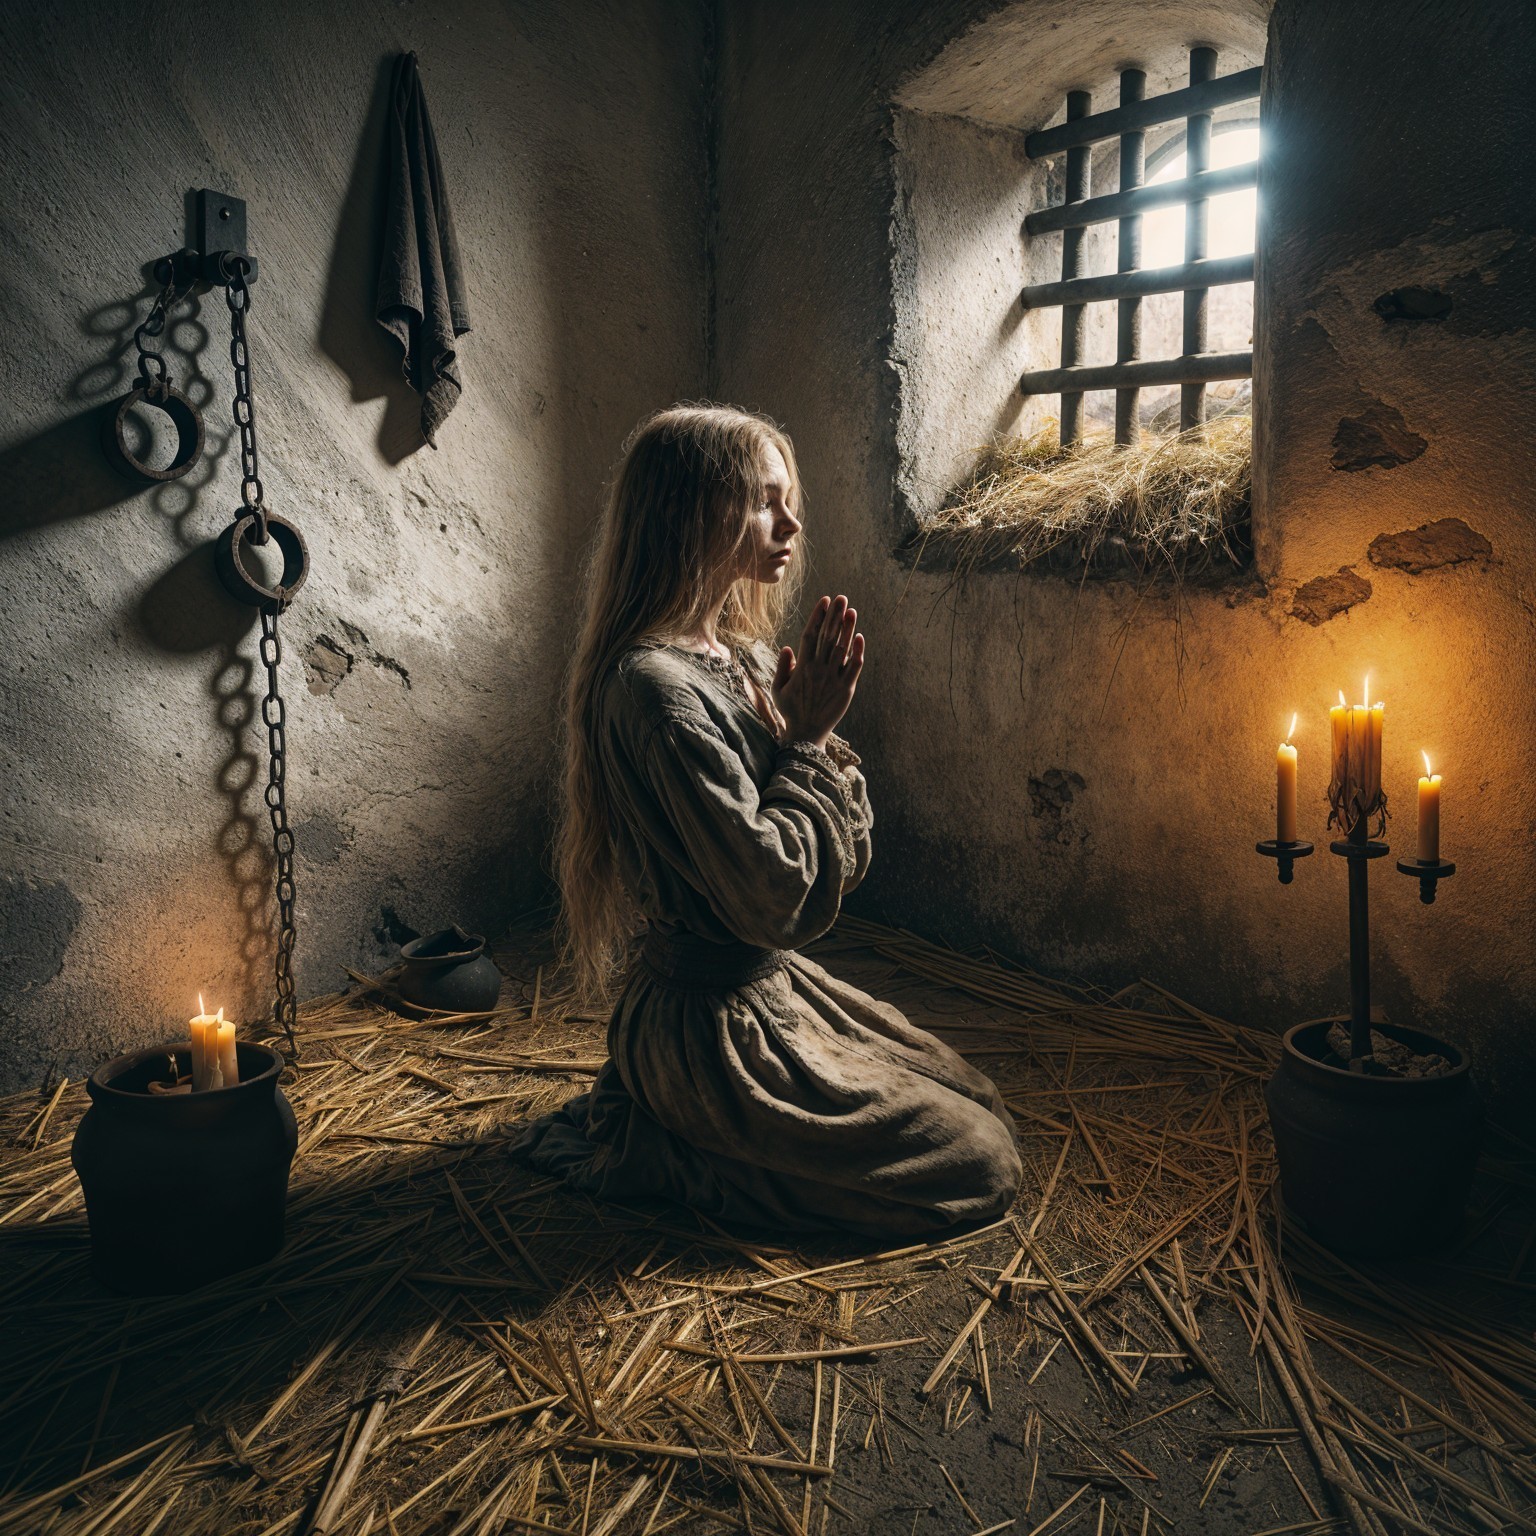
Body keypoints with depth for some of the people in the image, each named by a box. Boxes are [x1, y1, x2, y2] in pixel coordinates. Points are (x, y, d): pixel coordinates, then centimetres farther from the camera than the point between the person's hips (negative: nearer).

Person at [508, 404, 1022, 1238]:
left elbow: (844, 864, 6)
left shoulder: (747, 658, 5)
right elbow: (774, 900, -25)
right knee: (978, 1166, 0)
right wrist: (805, 741, -16)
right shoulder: (656, 687, -24)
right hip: (708, 1025, -9)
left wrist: (817, 726, -9)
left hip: (776, 985, 9)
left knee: (980, 1105, 18)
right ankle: (659, 1149, 3)